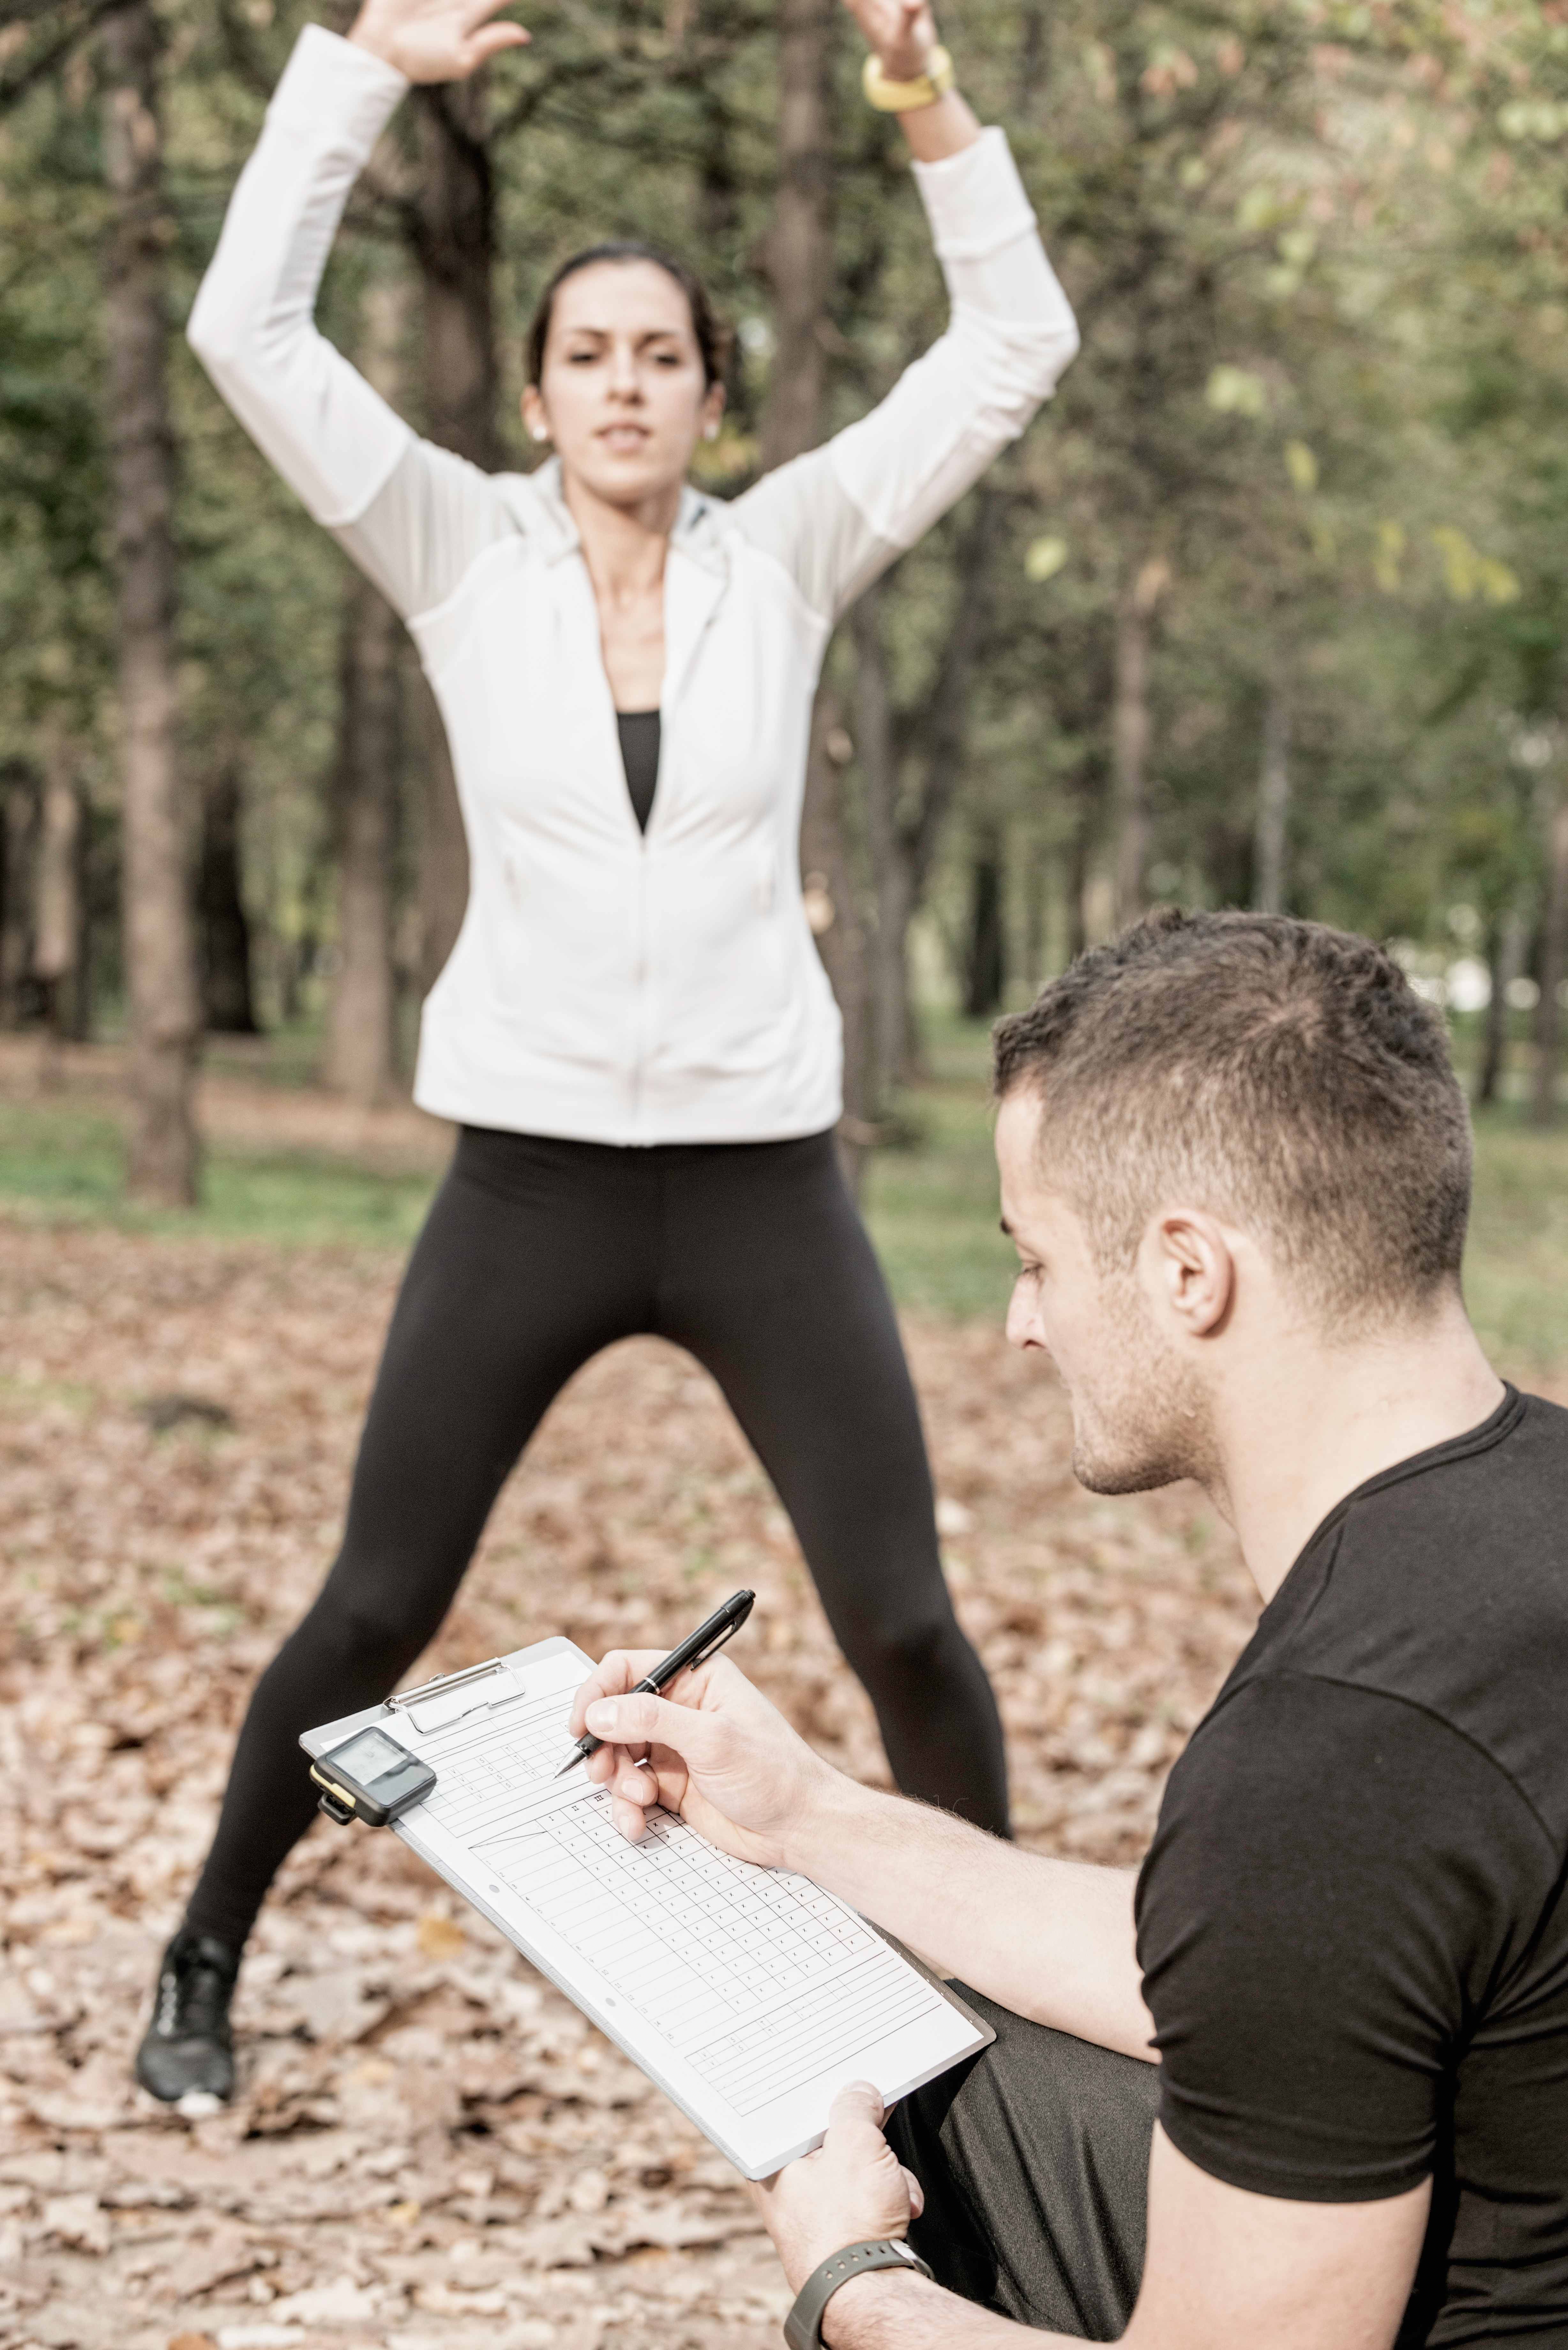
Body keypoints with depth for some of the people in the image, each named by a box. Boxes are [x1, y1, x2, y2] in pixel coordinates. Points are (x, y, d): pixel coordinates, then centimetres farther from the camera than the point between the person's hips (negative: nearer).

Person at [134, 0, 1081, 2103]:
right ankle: (204, 1967, 27)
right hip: (529, 1178, 0)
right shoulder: (462, 553, 0)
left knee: (904, 1624, 1)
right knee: (377, 1613, 6)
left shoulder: (789, 551, 3)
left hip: (763, 1176, 1)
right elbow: (248, 327, -9)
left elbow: (1016, 350, -3)